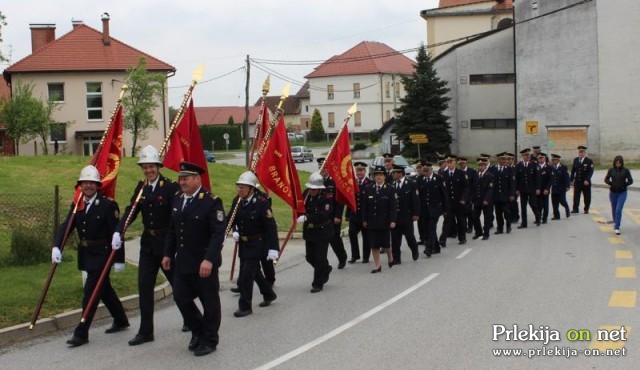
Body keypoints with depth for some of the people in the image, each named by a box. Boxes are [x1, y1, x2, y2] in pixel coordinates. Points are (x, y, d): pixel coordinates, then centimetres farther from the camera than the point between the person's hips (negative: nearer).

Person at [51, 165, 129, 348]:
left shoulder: (108, 205, -12)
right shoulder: (76, 206, 6)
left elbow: (117, 233, -12)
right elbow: (65, 227, -3)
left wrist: (119, 259, -13)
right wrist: (56, 247, -20)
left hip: (102, 254, -7)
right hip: (86, 255, 7)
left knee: (90, 291, -8)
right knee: (104, 289, 19)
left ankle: (82, 333, -3)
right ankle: (121, 321, 36)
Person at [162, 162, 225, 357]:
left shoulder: (212, 202, -14)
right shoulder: (177, 199, 8)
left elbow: (218, 233, -19)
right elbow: (171, 230, 16)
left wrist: (209, 259, -27)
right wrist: (168, 254, 13)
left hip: (204, 263, -6)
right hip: (182, 262, 6)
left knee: (209, 302, 5)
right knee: (181, 298, 10)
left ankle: (209, 340, 21)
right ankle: (198, 331, 31)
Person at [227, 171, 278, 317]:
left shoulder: (262, 203, -19)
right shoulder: (237, 201, -1)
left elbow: (271, 227, -19)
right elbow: (230, 219, 7)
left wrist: (273, 249, -23)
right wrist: (235, 231, -14)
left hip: (257, 244, -7)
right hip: (244, 243, 7)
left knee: (245, 276, -8)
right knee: (254, 272, 22)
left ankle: (245, 307, 4)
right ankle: (269, 294, 43)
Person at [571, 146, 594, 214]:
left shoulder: (589, 161, -7)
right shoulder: (575, 160, 6)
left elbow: (591, 171, -13)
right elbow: (573, 170, 11)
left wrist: (587, 180, -24)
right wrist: (572, 180, 7)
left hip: (585, 182, -3)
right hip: (577, 182, 3)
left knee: (587, 196, 6)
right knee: (576, 195, -2)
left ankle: (586, 209, 16)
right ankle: (575, 209, 1)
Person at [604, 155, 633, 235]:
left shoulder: (626, 170, -5)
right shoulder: (611, 170, -1)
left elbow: (630, 181, -1)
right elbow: (606, 179, 7)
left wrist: (624, 185, -13)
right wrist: (611, 184, -9)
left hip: (622, 193, -2)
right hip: (613, 192, 2)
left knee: (618, 210, -13)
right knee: (614, 209, 15)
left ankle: (617, 228, -10)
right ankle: (615, 222, 41)